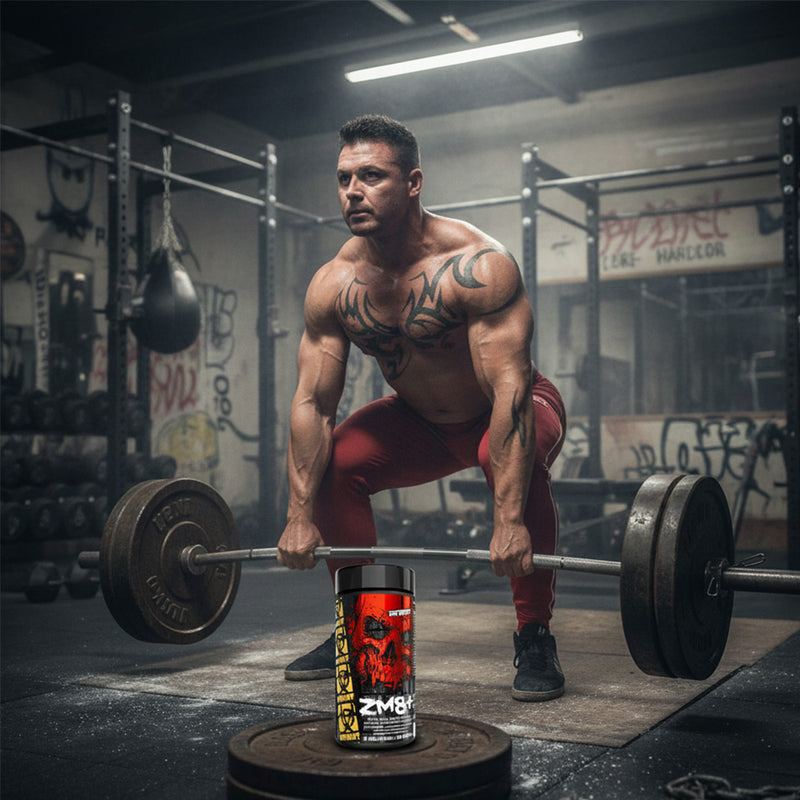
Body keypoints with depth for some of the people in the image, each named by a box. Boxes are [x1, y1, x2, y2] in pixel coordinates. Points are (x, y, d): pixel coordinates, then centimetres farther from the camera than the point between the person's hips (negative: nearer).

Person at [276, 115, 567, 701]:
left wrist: (510, 520, -44)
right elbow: (313, 403, -14)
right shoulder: (333, 285, -16)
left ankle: (535, 636, -17)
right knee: (333, 463, -12)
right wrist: (300, 517, -19)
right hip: (421, 420, 5)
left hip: (509, 410, -5)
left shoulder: (477, 265, -32)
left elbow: (509, 392, -38)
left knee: (514, 462, -36)